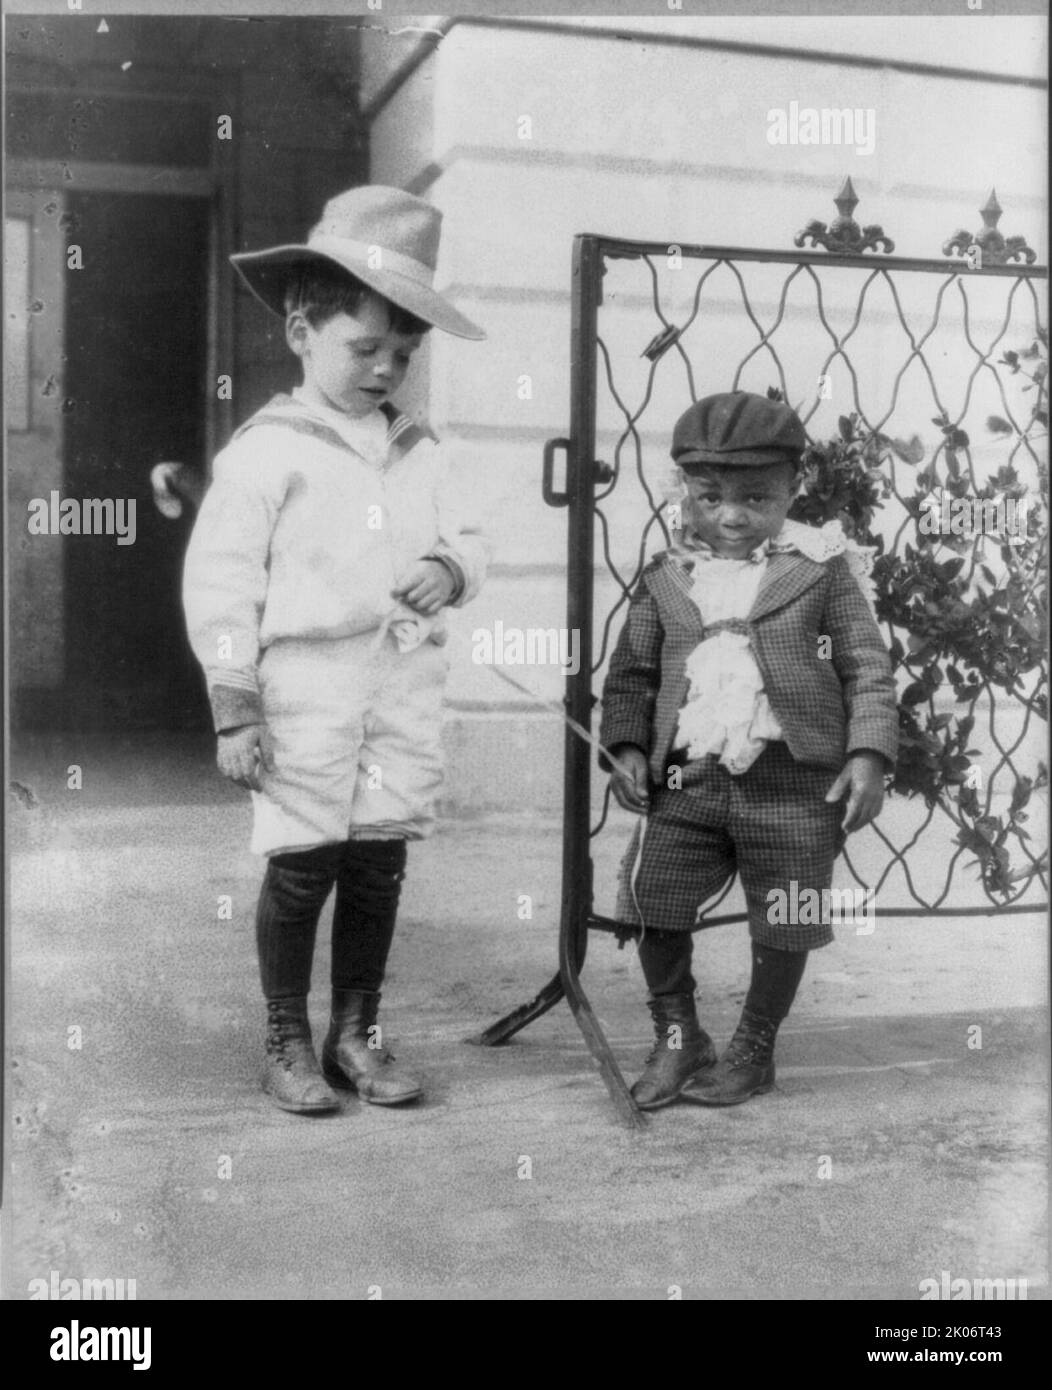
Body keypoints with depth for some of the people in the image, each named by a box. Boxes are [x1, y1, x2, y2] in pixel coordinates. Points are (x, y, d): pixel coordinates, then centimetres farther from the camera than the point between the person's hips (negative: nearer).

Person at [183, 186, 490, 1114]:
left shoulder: (418, 453, 13)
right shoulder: (267, 450, -5)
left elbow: (469, 539, 16)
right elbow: (220, 581, -8)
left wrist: (450, 569, -10)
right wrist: (234, 708, -10)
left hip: (405, 694, 5)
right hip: (306, 694, -5)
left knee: (379, 865, 9)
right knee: (302, 867, 1)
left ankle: (358, 1032, 24)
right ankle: (287, 1042, 18)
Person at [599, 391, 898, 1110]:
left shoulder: (823, 570, 1)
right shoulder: (666, 579, 7)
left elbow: (869, 669, 1)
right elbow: (632, 672, 11)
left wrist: (868, 753, -9)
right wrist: (626, 746, -2)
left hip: (793, 786, -2)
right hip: (684, 783, 2)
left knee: (782, 932, 7)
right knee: (655, 915, 2)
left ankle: (753, 1053, 29)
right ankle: (678, 1041, 24)